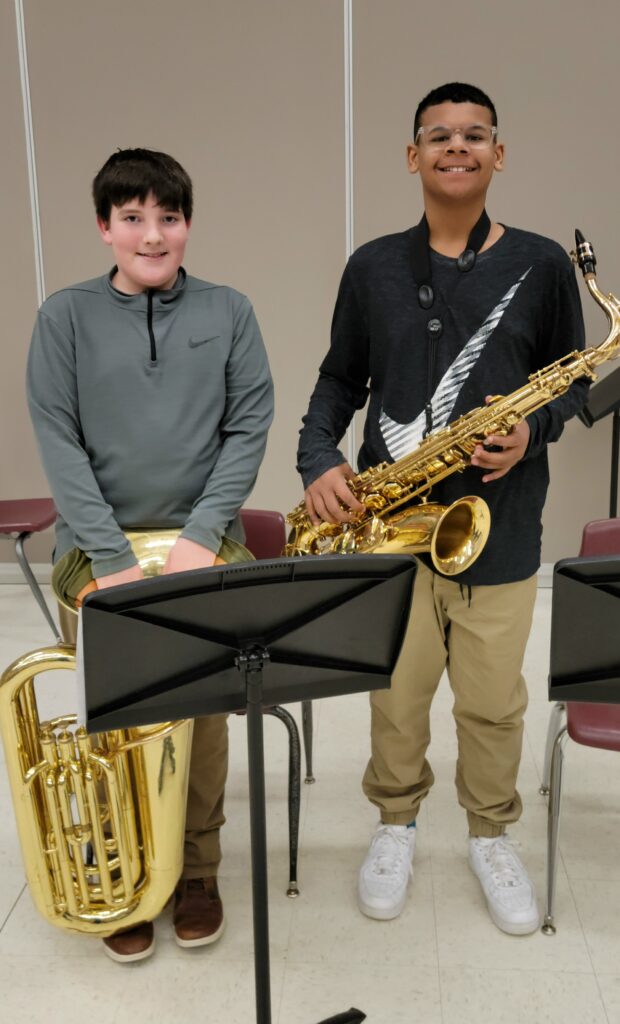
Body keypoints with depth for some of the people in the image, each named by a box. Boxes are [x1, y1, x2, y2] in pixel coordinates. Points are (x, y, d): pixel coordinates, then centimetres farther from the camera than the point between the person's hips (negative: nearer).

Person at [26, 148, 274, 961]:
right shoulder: (66, 316, 2)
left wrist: (203, 533, -10)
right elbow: (58, 442, -4)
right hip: (99, 547, 0)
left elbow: (249, 427, 1)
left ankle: (198, 867, 22)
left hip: (202, 541, 1)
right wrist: (112, 557, -12)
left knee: (201, 702, -2)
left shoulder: (228, 312, 5)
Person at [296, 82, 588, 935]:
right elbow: (341, 378, 9)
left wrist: (532, 431, -13)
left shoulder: (541, 266, 0)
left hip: (501, 528, 0)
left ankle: (492, 834, 38)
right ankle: (396, 821, 39)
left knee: (493, 702, 12)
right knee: (396, 695, 13)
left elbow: (572, 381, 8)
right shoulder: (373, 267, 4)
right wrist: (318, 462, -7)